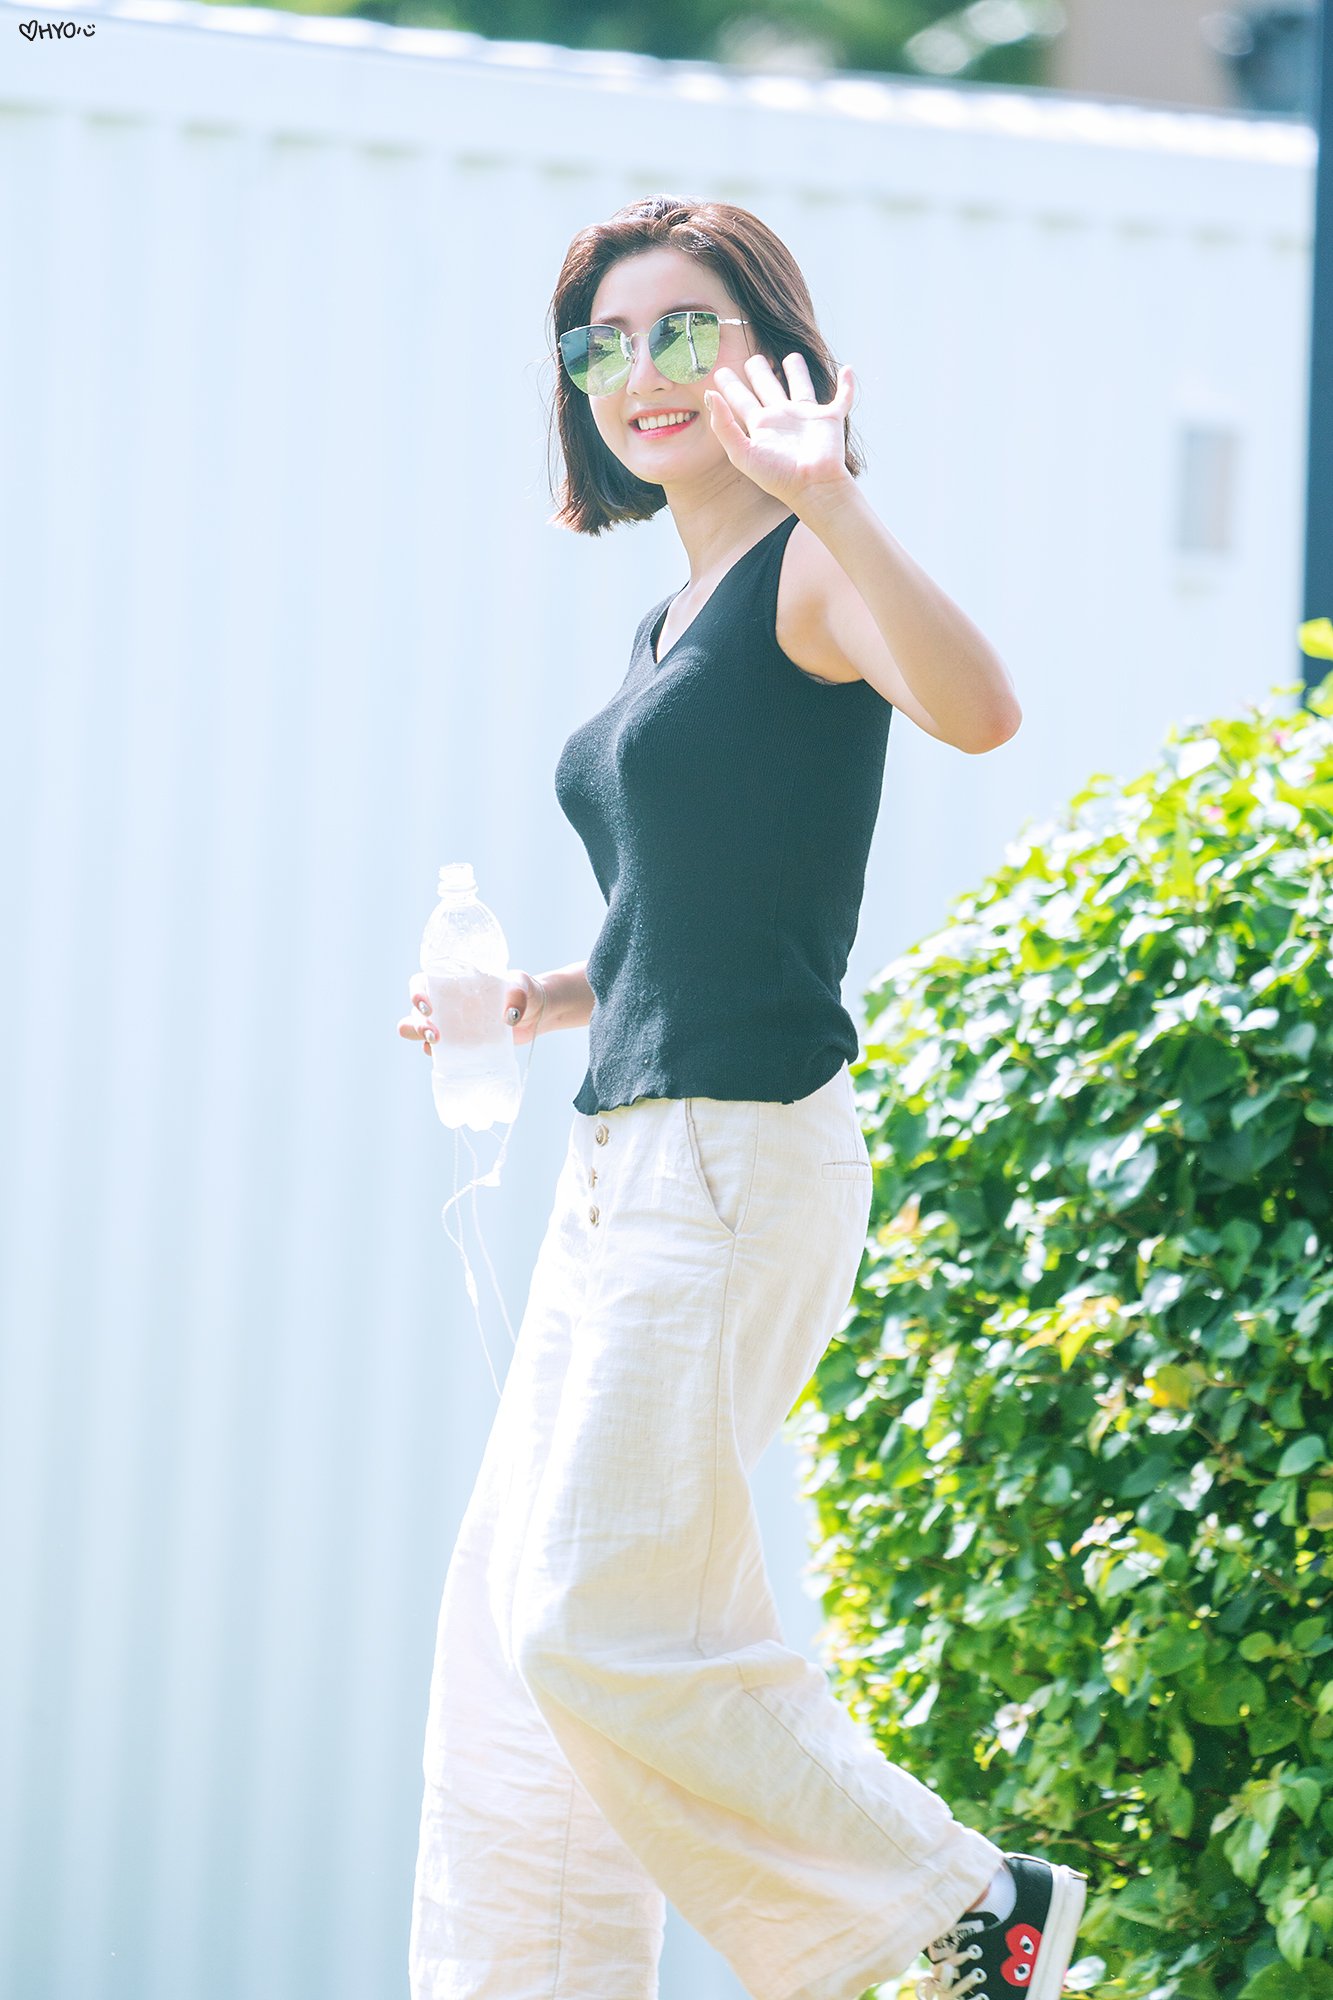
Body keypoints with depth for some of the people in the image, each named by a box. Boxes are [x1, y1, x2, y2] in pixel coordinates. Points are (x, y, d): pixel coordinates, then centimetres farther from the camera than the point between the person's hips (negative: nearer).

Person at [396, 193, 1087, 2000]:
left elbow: (976, 710, -31)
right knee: (514, 1611, 8)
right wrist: (538, 1005, 15)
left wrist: (824, 494, -39)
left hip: (746, 1157, -9)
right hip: (627, 1163, 9)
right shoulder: (674, 625, 18)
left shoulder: (811, 573, -9)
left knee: (599, 1617, -11)